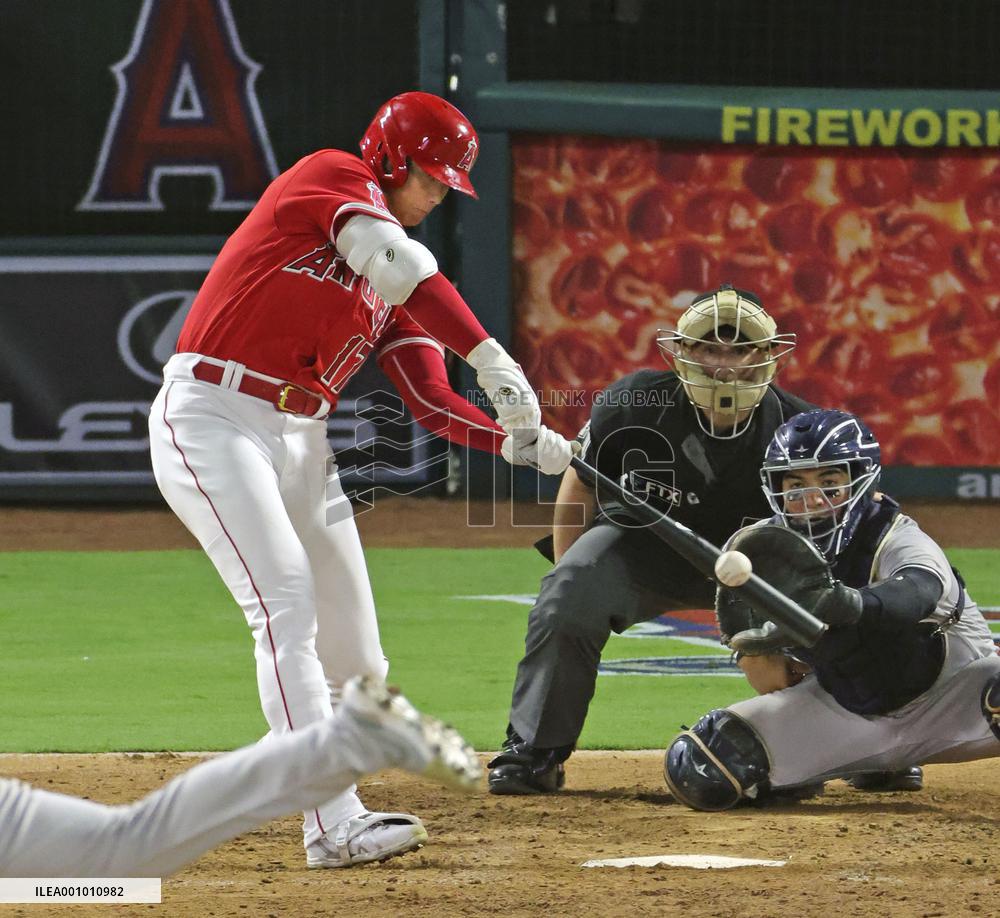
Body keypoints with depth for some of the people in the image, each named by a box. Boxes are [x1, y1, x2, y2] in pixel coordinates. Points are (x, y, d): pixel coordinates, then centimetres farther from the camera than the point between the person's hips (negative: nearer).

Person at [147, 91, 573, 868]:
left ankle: (333, 810, 21)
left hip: (302, 444, 9)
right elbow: (399, 264, -22)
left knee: (355, 658, 4)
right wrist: (489, 355, -29)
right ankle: (333, 825, -29)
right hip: (212, 418, -9)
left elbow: (430, 401, 8)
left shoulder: (394, 290, 17)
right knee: (288, 604, -21)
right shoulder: (330, 177, -5)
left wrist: (515, 439, -9)